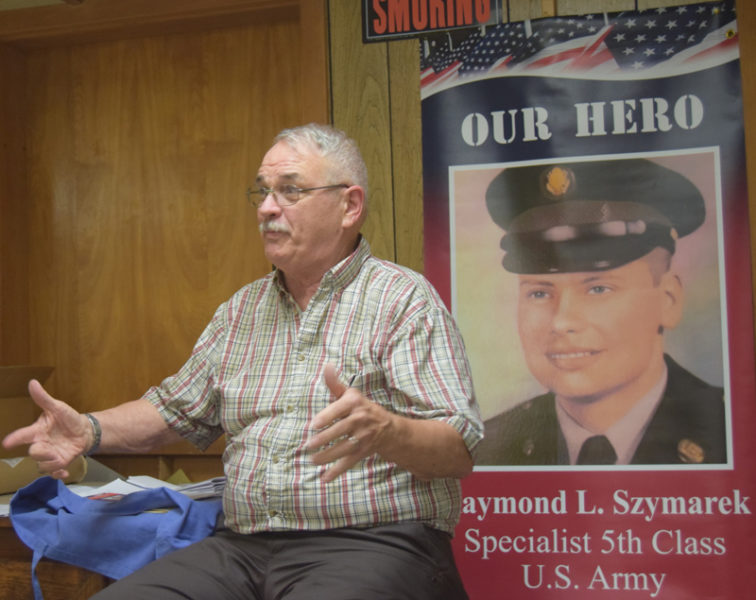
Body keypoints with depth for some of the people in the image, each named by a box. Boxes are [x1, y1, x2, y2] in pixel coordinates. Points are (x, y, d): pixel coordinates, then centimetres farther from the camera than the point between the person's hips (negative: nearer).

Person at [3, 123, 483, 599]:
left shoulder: (403, 298, -3)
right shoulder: (242, 309, 19)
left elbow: (459, 450, -10)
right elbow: (176, 409, 27)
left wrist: (383, 431, -32)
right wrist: (91, 430, 8)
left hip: (369, 546, -5)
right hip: (243, 549, 5)